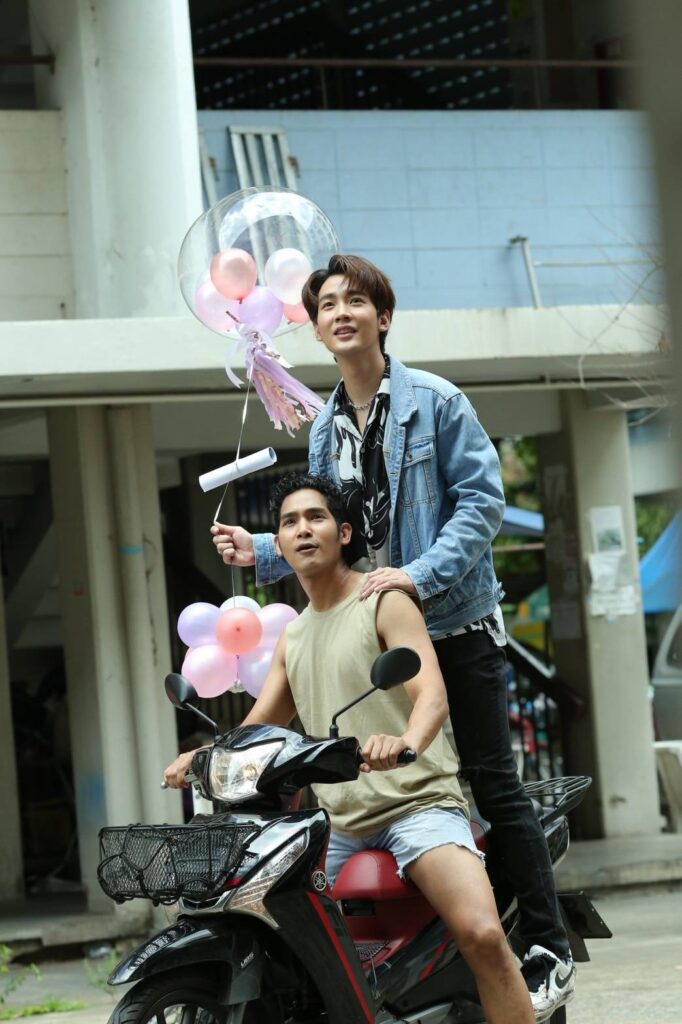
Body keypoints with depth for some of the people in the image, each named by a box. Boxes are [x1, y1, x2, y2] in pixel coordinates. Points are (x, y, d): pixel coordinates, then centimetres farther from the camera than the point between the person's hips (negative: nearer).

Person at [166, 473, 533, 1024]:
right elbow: (259, 725, 20)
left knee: (483, 935, -29)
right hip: (338, 821, 7)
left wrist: (406, 741, -39)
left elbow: (432, 694, -16)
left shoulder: (384, 602, -1)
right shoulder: (293, 635, 21)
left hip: (416, 802, -7)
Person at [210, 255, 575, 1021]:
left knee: (492, 784, -5)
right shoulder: (325, 428, 13)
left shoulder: (434, 401, -4)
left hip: (454, 622, -6)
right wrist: (261, 553, 2)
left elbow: (482, 497, -10)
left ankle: (548, 953, -1)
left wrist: (422, 573, -20)